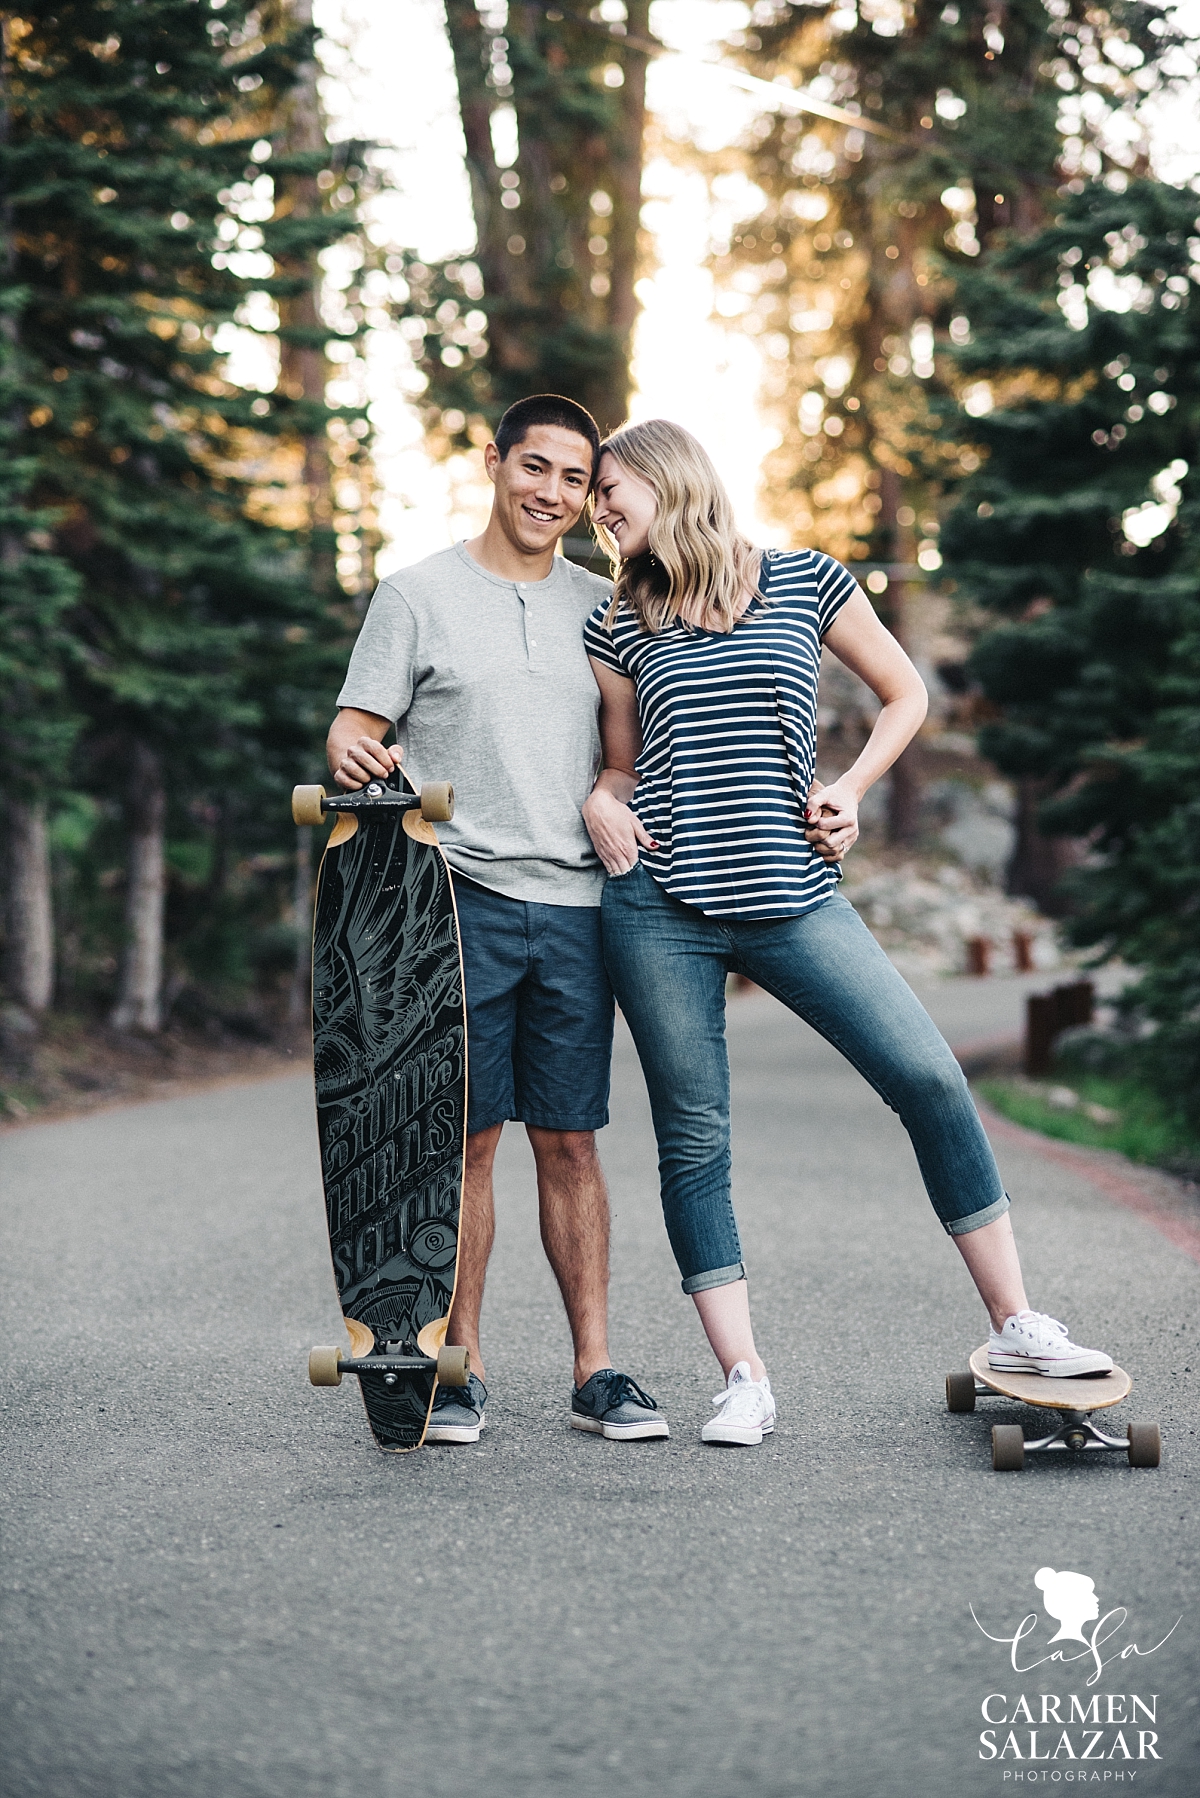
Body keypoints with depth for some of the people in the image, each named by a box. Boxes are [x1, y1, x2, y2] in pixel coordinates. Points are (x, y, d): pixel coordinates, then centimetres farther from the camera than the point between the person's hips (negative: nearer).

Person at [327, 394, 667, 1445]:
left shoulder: (599, 606, 14)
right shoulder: (418, 595, 5)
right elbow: (355, 729, 1)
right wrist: (352, 757, -20)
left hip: (574, 905, 3)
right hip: (461, 898, -2)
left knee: (569, 1141, 4)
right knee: (466, 1139, 0)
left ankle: (596, 1370, 9)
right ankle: (461, 1368, 9)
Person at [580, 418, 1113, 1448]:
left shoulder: (806, 582, 5)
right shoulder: (621, 626, 11)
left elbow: (906, 695, 14)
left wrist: (848, 791, 1)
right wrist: (601, 801, -1)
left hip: (792, 897, -1)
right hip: (659, 910, 2)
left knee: (930, 1078, -10)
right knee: (693, 1140, 1)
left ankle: (1015, 1324, 3)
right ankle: (744, 1380, 9)